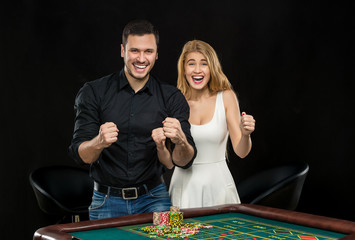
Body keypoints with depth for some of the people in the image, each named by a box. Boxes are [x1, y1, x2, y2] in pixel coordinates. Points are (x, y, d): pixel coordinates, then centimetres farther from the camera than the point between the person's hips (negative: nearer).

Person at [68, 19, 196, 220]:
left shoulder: (172, 97, -2)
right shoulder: (93, 93, -5)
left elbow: (184, 162, -6)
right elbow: (80, 155, -10)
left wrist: (181, 141, -29)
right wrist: (99, 142, -33)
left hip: (153, 198, 1)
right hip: (107, 202, 0)